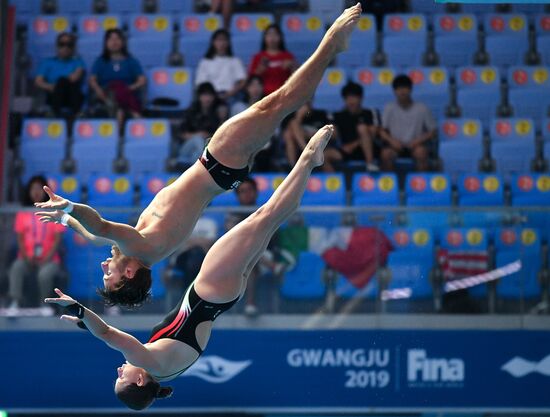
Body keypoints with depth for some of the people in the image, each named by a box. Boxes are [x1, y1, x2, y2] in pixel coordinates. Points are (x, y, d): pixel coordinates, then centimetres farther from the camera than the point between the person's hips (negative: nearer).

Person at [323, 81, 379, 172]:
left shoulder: (368, 114, 10)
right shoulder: (339, 116, 16)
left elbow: (372, 134, -2)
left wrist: (354, 144, -13)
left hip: (366, 149, -1)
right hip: (346, 151, 1)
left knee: (362, 127, -28)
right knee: (325, 155, -27)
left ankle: (370, 163, -34)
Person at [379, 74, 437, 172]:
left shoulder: (422, 109, -1)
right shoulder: (389, 108, 3)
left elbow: (433, 132, 3)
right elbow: (382, 130, 3)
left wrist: (419, 140, -14)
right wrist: (391, 140, -16)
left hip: (414, 145, 0)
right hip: (396, 145, 0)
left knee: (421, 152, -34)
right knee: (386, 153, -32)